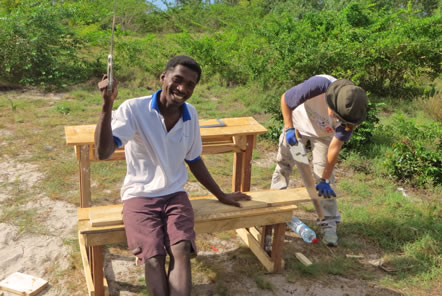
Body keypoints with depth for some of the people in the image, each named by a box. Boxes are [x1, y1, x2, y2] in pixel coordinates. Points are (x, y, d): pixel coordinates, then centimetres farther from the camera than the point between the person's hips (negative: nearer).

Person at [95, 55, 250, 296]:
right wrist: (107, 106, -38)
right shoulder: (134, 109, -14)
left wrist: (221, 195, 22)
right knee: (153, 258, -24)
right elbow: (103, 153, -26)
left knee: (181, 252, -23)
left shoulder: (191, 115, 2)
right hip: (139, 196, -3)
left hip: (175, 195, 3)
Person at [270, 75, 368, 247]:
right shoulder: (318, 86, -42)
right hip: (298, 124, 0)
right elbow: (285, 99, -23)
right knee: (283, 164, 5)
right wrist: (289, 128, -28)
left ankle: (328, 223, 3)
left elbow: (335, 147, -26)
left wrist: (324, 180, -23)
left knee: (323, 175, -5)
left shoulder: (350, 112, -34)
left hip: (323, 134, 0)